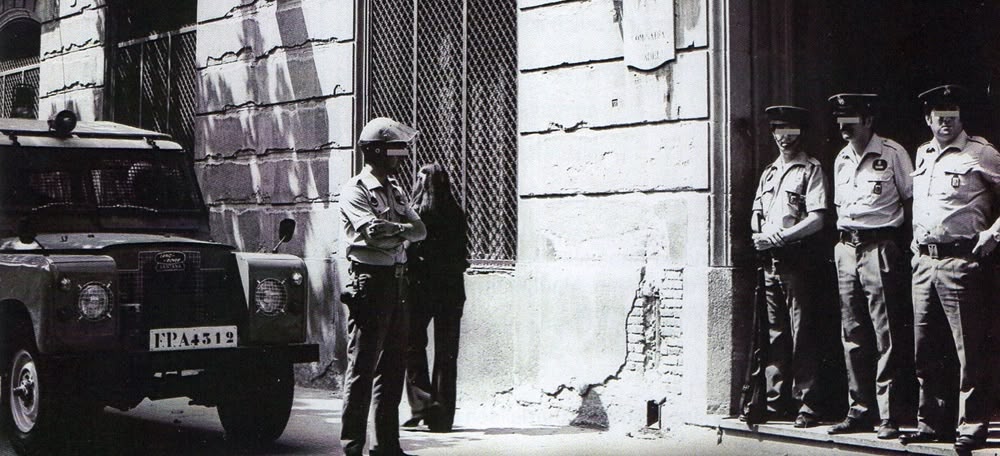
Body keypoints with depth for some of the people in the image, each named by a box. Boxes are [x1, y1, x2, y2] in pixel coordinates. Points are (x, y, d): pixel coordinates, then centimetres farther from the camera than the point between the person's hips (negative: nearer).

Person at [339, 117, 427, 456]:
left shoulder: (396, 191, 19)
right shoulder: (355, 190, -6)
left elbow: (420, 230, 8)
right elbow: (374, 233, -20)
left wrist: (394, 228, -10)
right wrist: (403, 230, -6)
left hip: (397, 281, 8)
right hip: (369, 280, -8)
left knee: (392, 367, 10)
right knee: (362, 367, -7)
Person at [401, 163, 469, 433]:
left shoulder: (416, 213, -10)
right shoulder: (457, 215, 2)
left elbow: (408, 252, -11)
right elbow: (461, 253, 6)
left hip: (421, 286, -4)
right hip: (452, 289, 4)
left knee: (414, 346, 11)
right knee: (446, 352, 9)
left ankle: (422, 405, 0)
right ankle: (442, 416, 11)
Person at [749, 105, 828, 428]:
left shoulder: (811, 170, -1)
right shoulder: (769, 172, 20)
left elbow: (817, 219, -11)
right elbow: (756, 213, 21)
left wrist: (779, 236, -16)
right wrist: (759, 235, 0)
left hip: (797, 258, -6)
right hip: (770, 258, 6)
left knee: (802, 333, -7)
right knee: (775, 332, 7)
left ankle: (807, 405, -4)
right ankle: (777, 402, 12)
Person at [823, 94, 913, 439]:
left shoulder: (892, 153, -3)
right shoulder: (841, 160, 15)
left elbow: (912, 200, -1)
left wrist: (903, 240, -6)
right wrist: (844, 239, 12)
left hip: (880, 247, -6)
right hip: (846, 249, 6)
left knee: (886, 336, -6)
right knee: (853, 336, 8)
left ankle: (889, 416, -4)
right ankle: (860, 411, 14)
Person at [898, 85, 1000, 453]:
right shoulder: (922, 155, 17)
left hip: (961, 260, -7)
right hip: (923, 260, 7)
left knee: (968, 347, -5)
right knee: (925, 349, 9)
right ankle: (932, 422, 19)